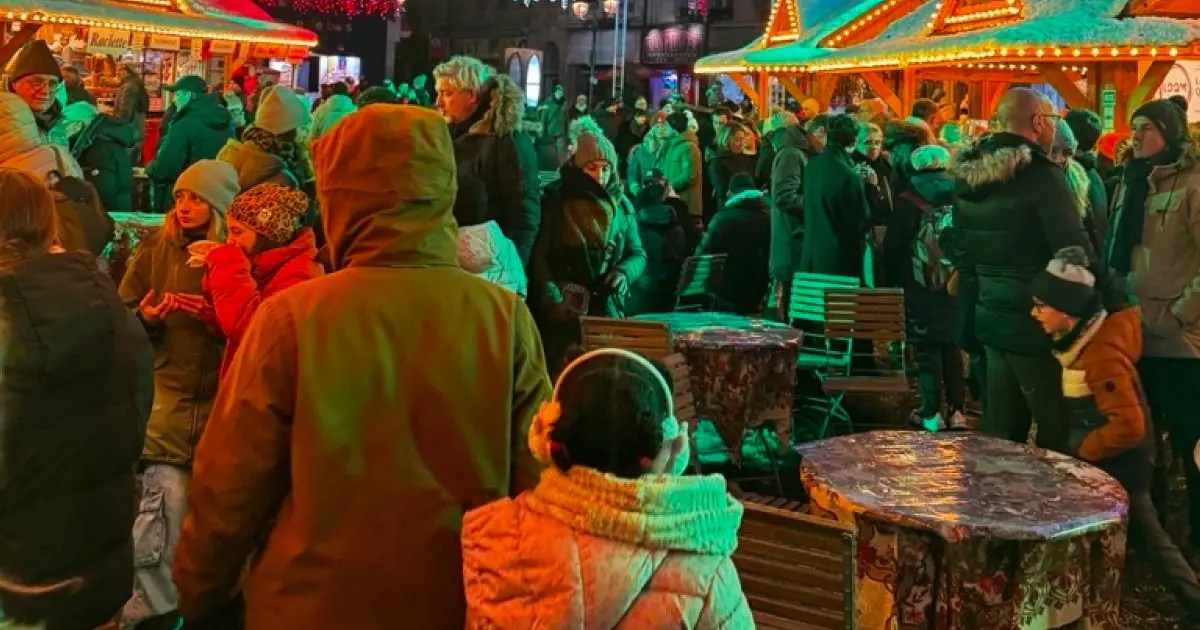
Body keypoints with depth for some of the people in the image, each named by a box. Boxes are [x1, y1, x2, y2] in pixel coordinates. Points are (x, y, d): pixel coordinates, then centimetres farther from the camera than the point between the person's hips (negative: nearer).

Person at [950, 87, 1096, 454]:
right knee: (1056, 431, 3)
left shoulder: (970, 176, 9)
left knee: (999, 430, 15)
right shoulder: (1042, 175, -15)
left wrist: (972, 316, 23)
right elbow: (1076, 254, -17)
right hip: (1036, 321, -8)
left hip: (991, 318, 8)